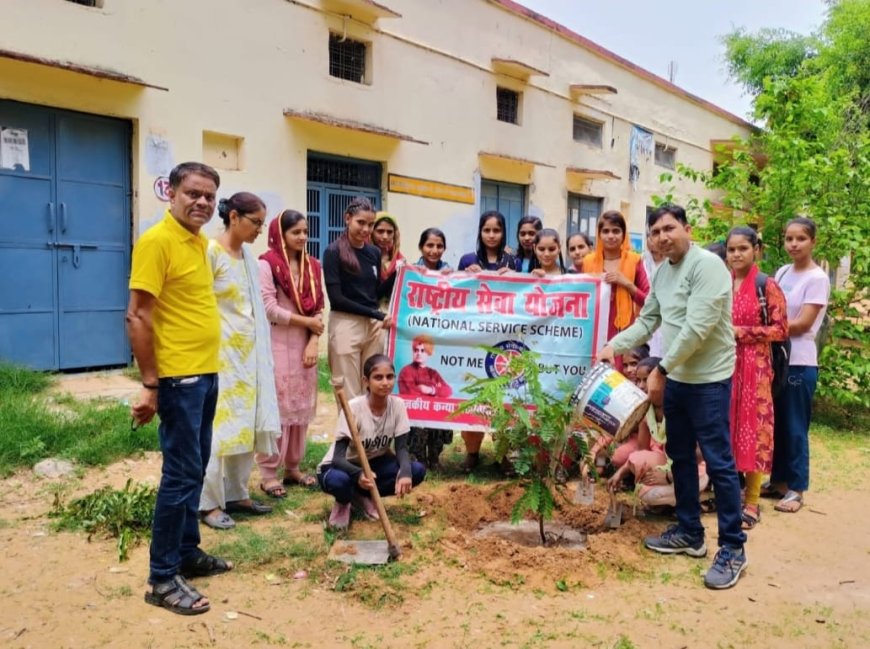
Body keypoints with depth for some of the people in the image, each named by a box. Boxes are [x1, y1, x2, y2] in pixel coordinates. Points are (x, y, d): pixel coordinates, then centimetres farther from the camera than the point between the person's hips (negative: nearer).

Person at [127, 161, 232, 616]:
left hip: (207, 373, 9)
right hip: (178, 377, -9)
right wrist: (149, 385, -20)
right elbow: (137, 317, -18)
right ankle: (162, 578, 8)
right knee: (181, 473, -4)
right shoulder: (156, 241, -14)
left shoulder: (200, 242, 12)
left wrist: (208, 367, 16)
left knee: (195, 469, 16)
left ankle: (188, 554, 29)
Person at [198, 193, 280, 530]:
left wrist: (260, 353, 16)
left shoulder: (248, 256, 12)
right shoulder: (211, 252, -12)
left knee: (246, 425, 11)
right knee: (218, 427, -3)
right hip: (222, 353, -8)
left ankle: (236, 495, 22)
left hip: (249, 353, 8)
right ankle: (209, 503, 8)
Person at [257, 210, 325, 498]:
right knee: (276, 407, -5)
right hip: (277, 344, -6)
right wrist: (307, 322, -8)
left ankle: (293, 467, 21)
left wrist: (314, 342, -4)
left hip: (305, 345, 6)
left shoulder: (312, 266, 12)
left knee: (301, 407, 10)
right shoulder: (267, 264, -7)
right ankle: (269, 473, 4)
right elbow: (269, 309, -13)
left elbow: (318, 307, 9)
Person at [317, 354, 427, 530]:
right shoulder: (354, 408, -26)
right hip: (345, 466, -4)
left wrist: (405, 472, -36)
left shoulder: (397, 405, -14)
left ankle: (362, 495, 0)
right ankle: (343, 502, -1)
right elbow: (338, 457, -29)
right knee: (338, 480, -40)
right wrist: (358, 474, -50)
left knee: (417, 470, -20)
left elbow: (401, 448, -13)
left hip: (374, 463, 5)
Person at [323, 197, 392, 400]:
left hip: (375, 326, 5)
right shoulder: (334, 252, -5)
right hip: (346, 325, -5)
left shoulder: (375, 252, 10)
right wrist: (377, 314, -13)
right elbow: (336, 298, -11)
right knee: (350, 396, -1)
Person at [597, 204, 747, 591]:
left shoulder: (706, 265, -17)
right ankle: (689, 533, 29)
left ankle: (733, 548, 8)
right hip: (676, 378, 9)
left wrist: (660, 370, -19)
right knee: (680, 457, 15)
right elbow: (647, 321, 13)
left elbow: (697, 329, -24)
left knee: (718, 462, -3)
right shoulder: (662, 271, 10)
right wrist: (614, 346, -1)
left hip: (708, 381, -9)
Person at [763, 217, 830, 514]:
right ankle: (778, 480, 23)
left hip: (799, 363, -6)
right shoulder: (782, 272, 10)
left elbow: (802, 324, -14)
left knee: (795, 426, 2)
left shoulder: (817, 278, -9)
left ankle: (796, 488, 13)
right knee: (776, 423, 11)